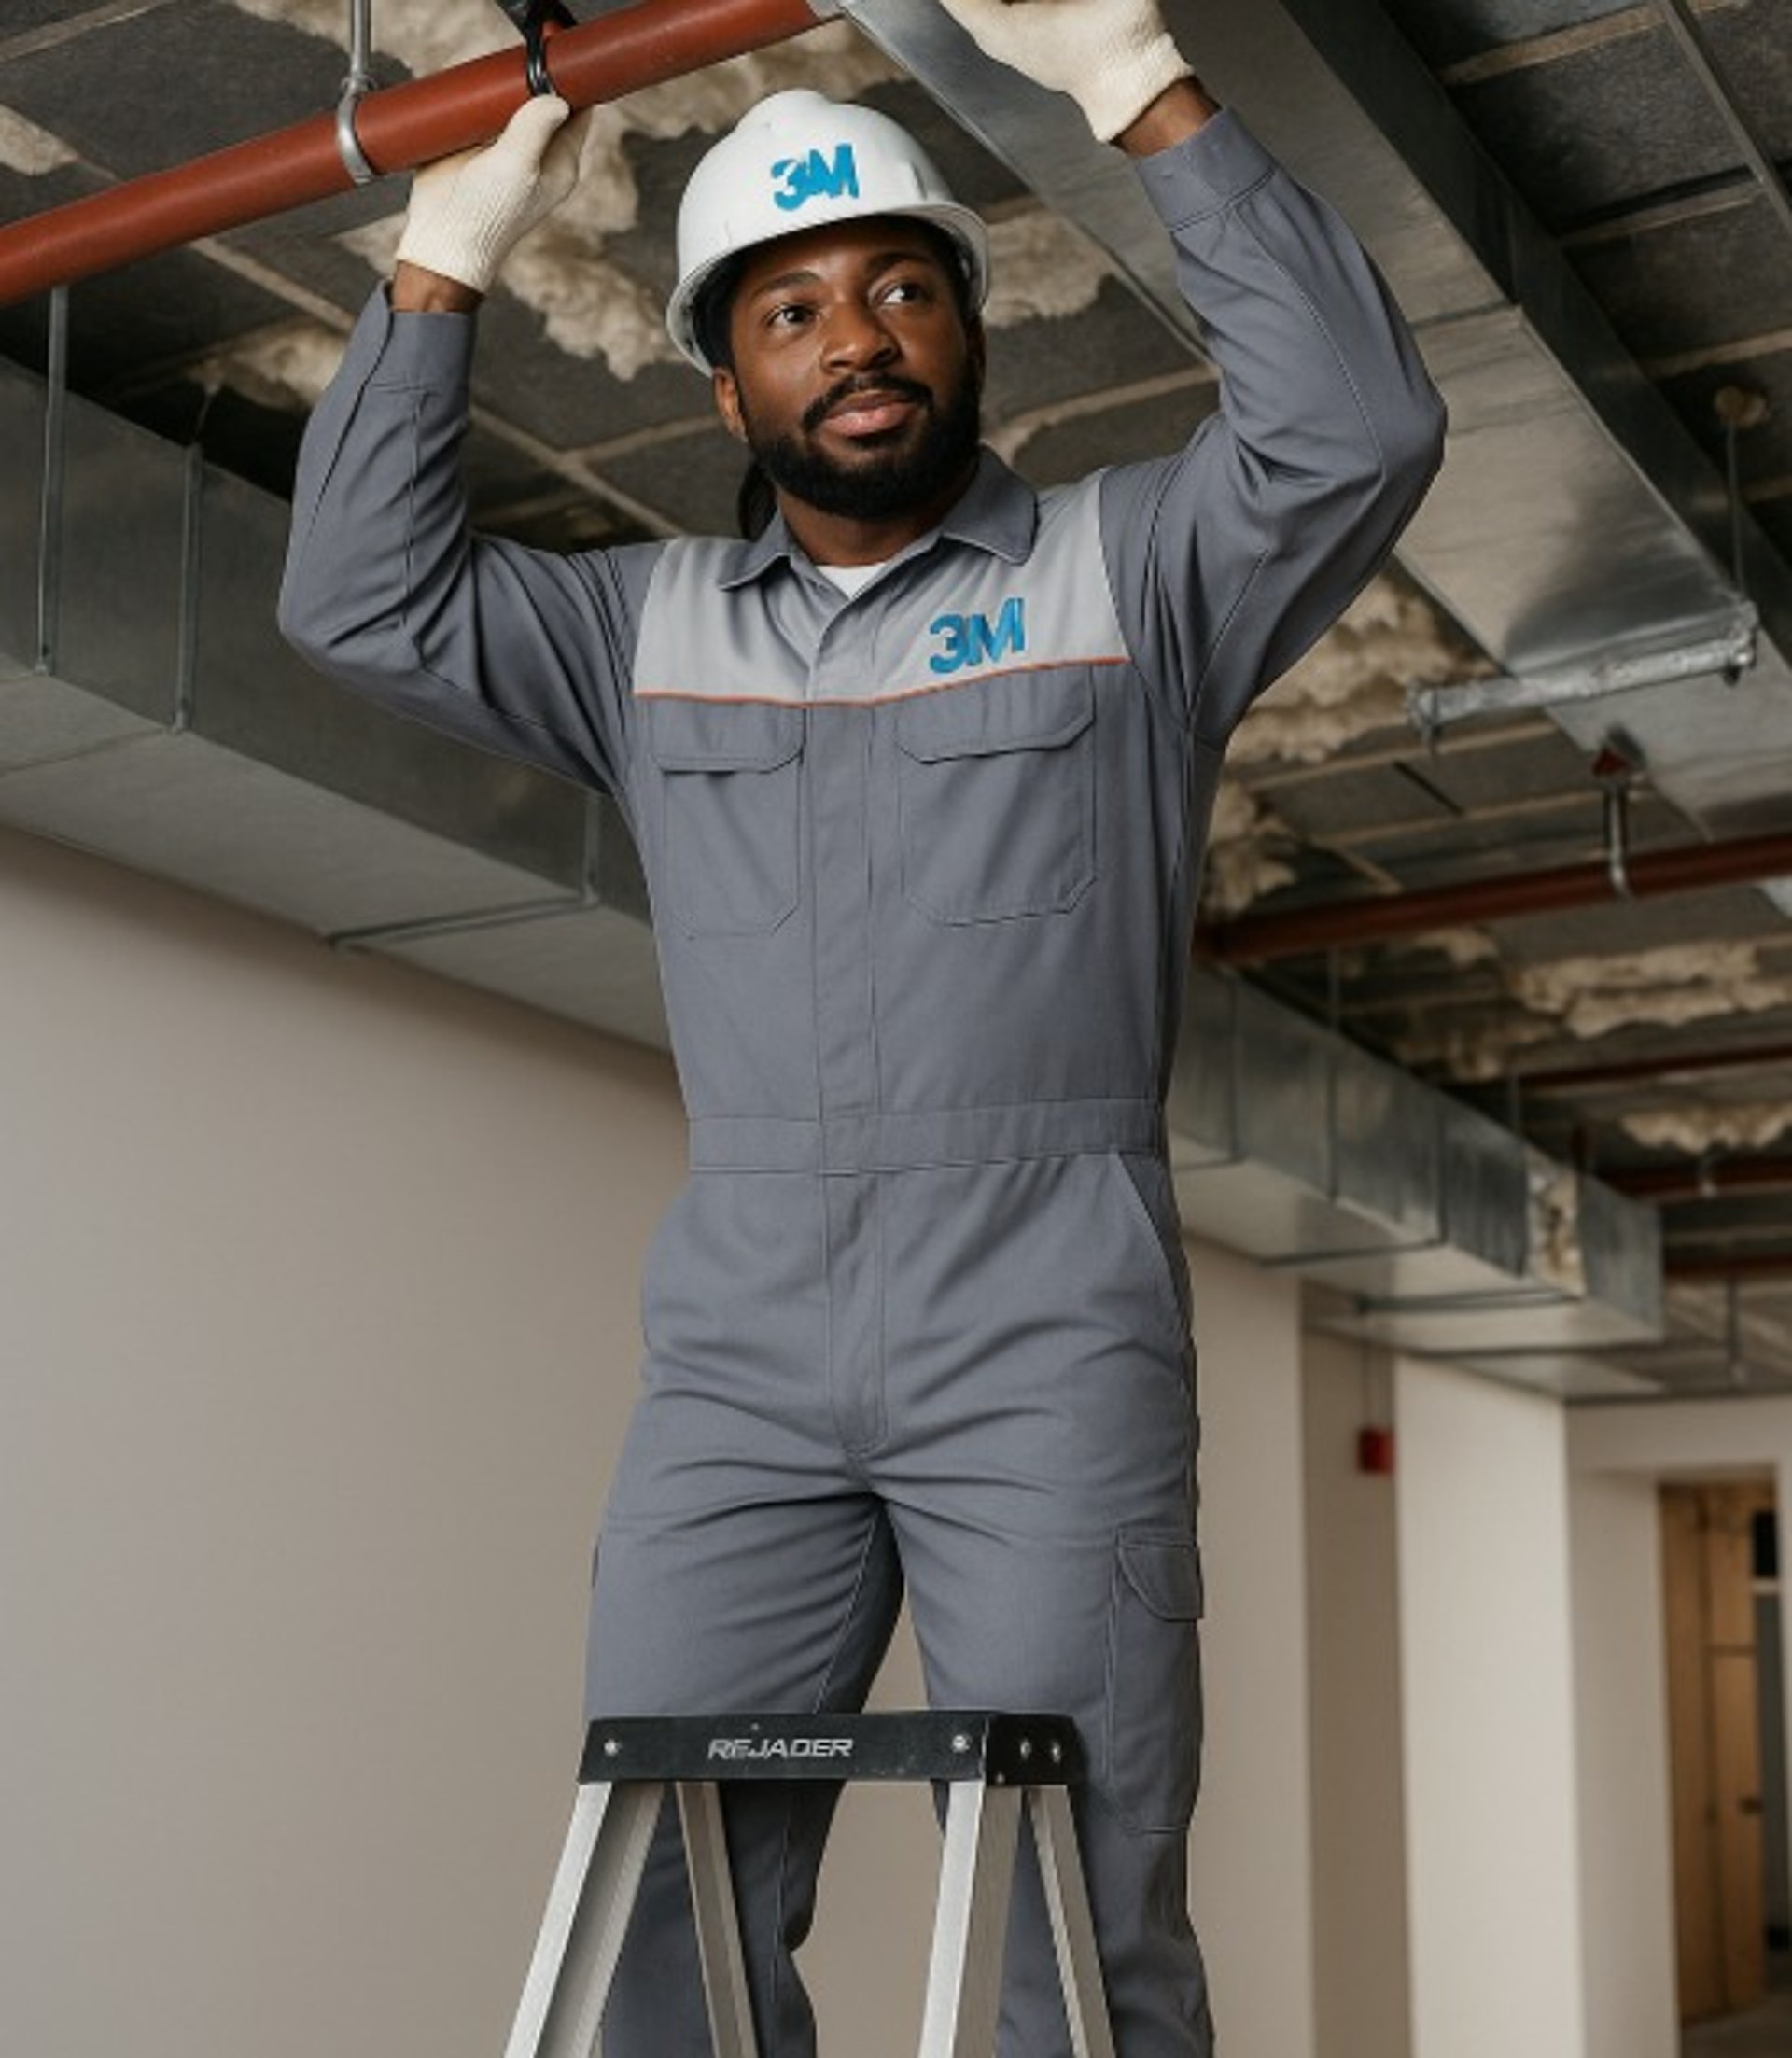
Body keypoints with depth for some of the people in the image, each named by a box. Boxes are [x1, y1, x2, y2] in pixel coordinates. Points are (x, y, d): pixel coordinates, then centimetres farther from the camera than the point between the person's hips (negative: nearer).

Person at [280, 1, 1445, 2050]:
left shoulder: (1129, 567, 8)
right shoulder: (649, 624, 17)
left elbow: (1355, 431, -7)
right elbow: (362, 597, 11)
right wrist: (444, 258, 10)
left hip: (1045, 1351, -3)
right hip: (735, 1362, 3)